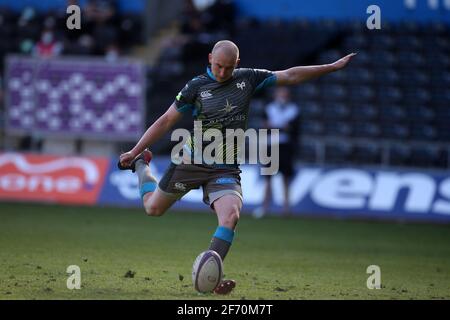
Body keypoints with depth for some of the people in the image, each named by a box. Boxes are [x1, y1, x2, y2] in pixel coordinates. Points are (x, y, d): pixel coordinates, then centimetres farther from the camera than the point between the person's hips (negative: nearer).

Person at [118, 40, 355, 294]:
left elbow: (290, 76, 4)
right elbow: (166, 121, -2)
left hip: (226, 170, 1)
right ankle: (141, 164, 43)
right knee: (153, 208, 13)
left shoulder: (248, 79, 0)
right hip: (192, 162, -1)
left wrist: (334, 66, 2)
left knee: (231, 216, -25)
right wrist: (134, 151, -3)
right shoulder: (197, 87, -7)